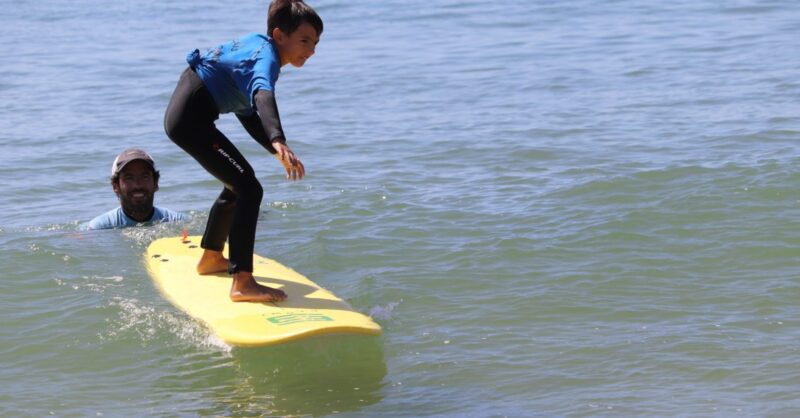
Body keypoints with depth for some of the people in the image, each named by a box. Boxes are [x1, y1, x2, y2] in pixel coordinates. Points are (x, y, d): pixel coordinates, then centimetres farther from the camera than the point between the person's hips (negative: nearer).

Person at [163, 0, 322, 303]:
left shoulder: (258, 45, 12)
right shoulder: (266, 57, -18)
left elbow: (247, 112, 19)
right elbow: (264, 97, -42)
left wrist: (279, 151, 10)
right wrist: (279, 143, -59)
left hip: (186, 113, 11)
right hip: (190, 118, -11)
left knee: (240, 179, 26)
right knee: (250, 190, -17)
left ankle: (211, 258, 41)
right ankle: (242, 284, -23)